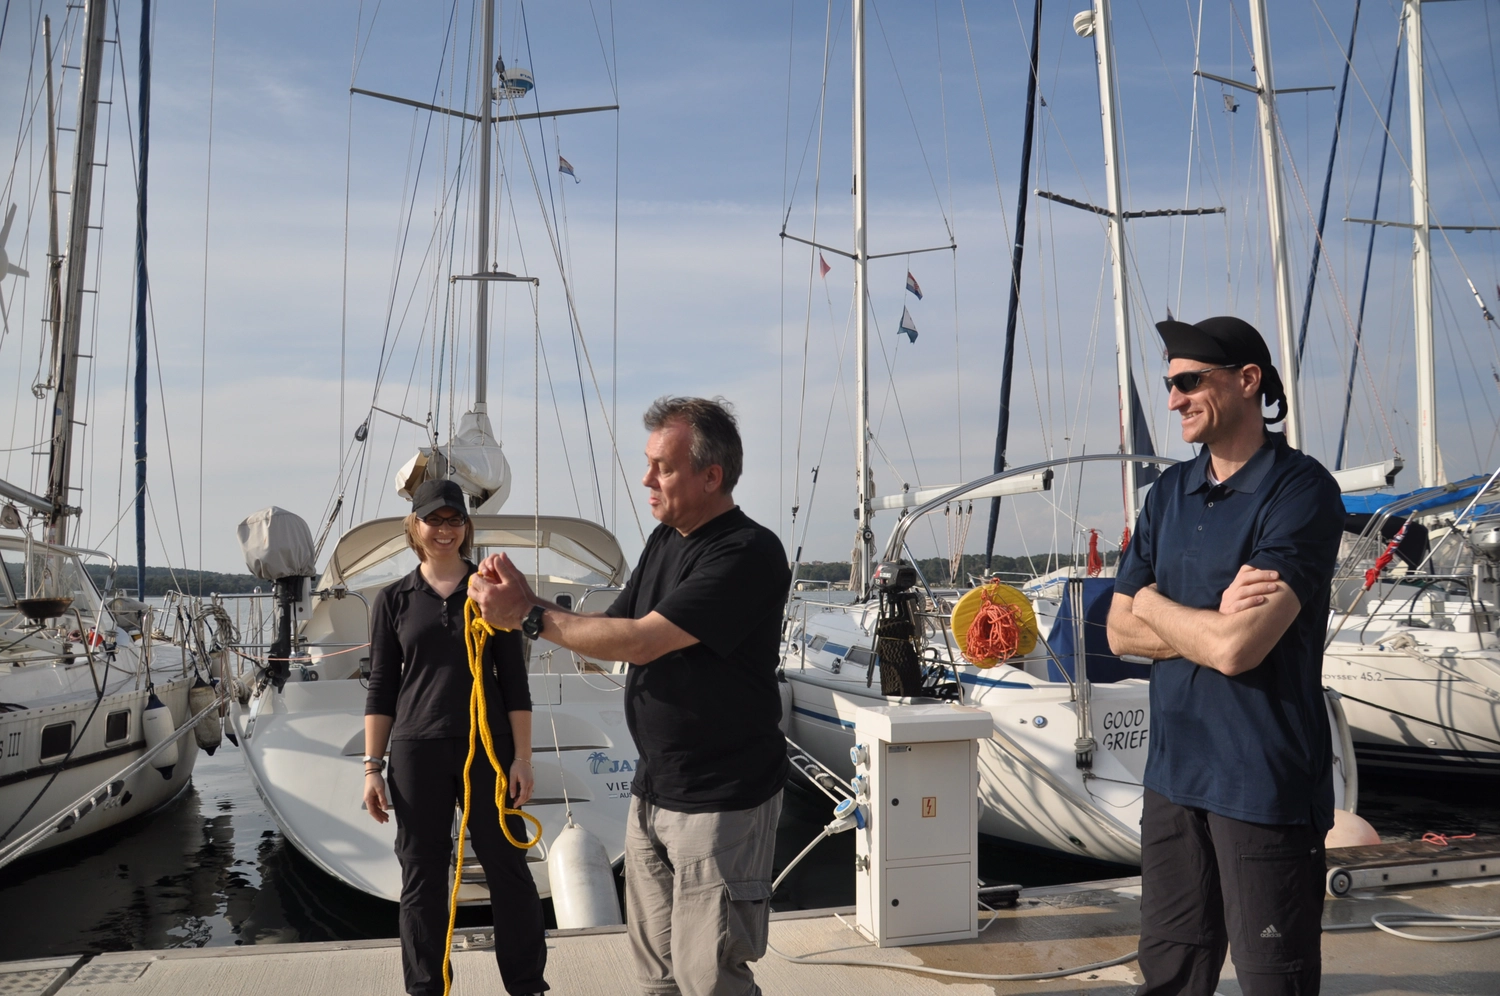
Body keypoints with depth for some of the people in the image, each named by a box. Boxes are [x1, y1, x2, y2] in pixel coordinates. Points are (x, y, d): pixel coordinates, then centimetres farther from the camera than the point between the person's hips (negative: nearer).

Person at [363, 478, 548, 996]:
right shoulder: (393, 599, 5)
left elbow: (514, 681, 4)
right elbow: (381, 689, 6)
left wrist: (522, 756, -1)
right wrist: (372, 766, 1)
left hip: (489, 748, 0)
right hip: (417, 752, 0)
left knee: (508, 870, 4)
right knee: (422, 880, 7)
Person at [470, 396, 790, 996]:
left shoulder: (749, 554, -19)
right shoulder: (664, 541, 10)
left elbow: (640, 641, -23)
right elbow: (610, 637, 10)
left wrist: (531, 616, -15)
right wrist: (521, 601, -4)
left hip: (720, 804, -8)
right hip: (653, 790, 8)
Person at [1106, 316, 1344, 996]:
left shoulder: (1300, 490, -13)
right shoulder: (1171, 491, 9)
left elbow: (1237, 649, -24)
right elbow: (1121, 632, 6)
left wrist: (1153, 604, -5)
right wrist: (1213, 623, -12)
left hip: (1264, 785, -6)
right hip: (1174, 772, 7)